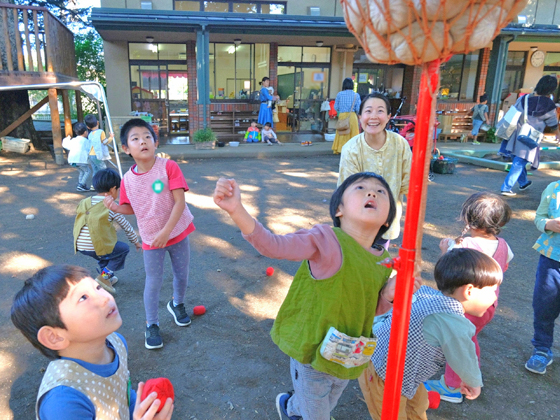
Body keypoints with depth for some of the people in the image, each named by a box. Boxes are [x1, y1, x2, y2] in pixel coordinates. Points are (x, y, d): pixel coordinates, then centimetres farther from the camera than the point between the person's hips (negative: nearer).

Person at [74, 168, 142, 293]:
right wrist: (136, 242, 21)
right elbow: (126, 227, 5)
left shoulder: (84, 203, 12)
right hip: (96, 248, -7)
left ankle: (108, 277, 30)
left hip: (80, 247, 7)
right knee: (123, 249, 16)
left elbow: (77, 224, 20)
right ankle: (104, 275, 6)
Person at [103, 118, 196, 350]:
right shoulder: (127, 180, -8)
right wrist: (116, 207, -15)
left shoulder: (168, 167, -18)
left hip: (177, 232, -1)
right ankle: (151, 325, 29)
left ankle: (177, 304, 47)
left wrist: (166, 231, -25)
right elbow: (133, 208, 7)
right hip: (150, 239, 1)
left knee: (181, 274, 16)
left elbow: (180, 202, -21)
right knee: (153, 283, 8)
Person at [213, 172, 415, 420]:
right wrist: (236, 210, -50)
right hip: (312, 355, -6)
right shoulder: (327, 240, -26)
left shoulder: (383, 261, -7)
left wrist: (388, 295, -17)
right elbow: (272, 245, -36)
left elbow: (370, 309, 4)